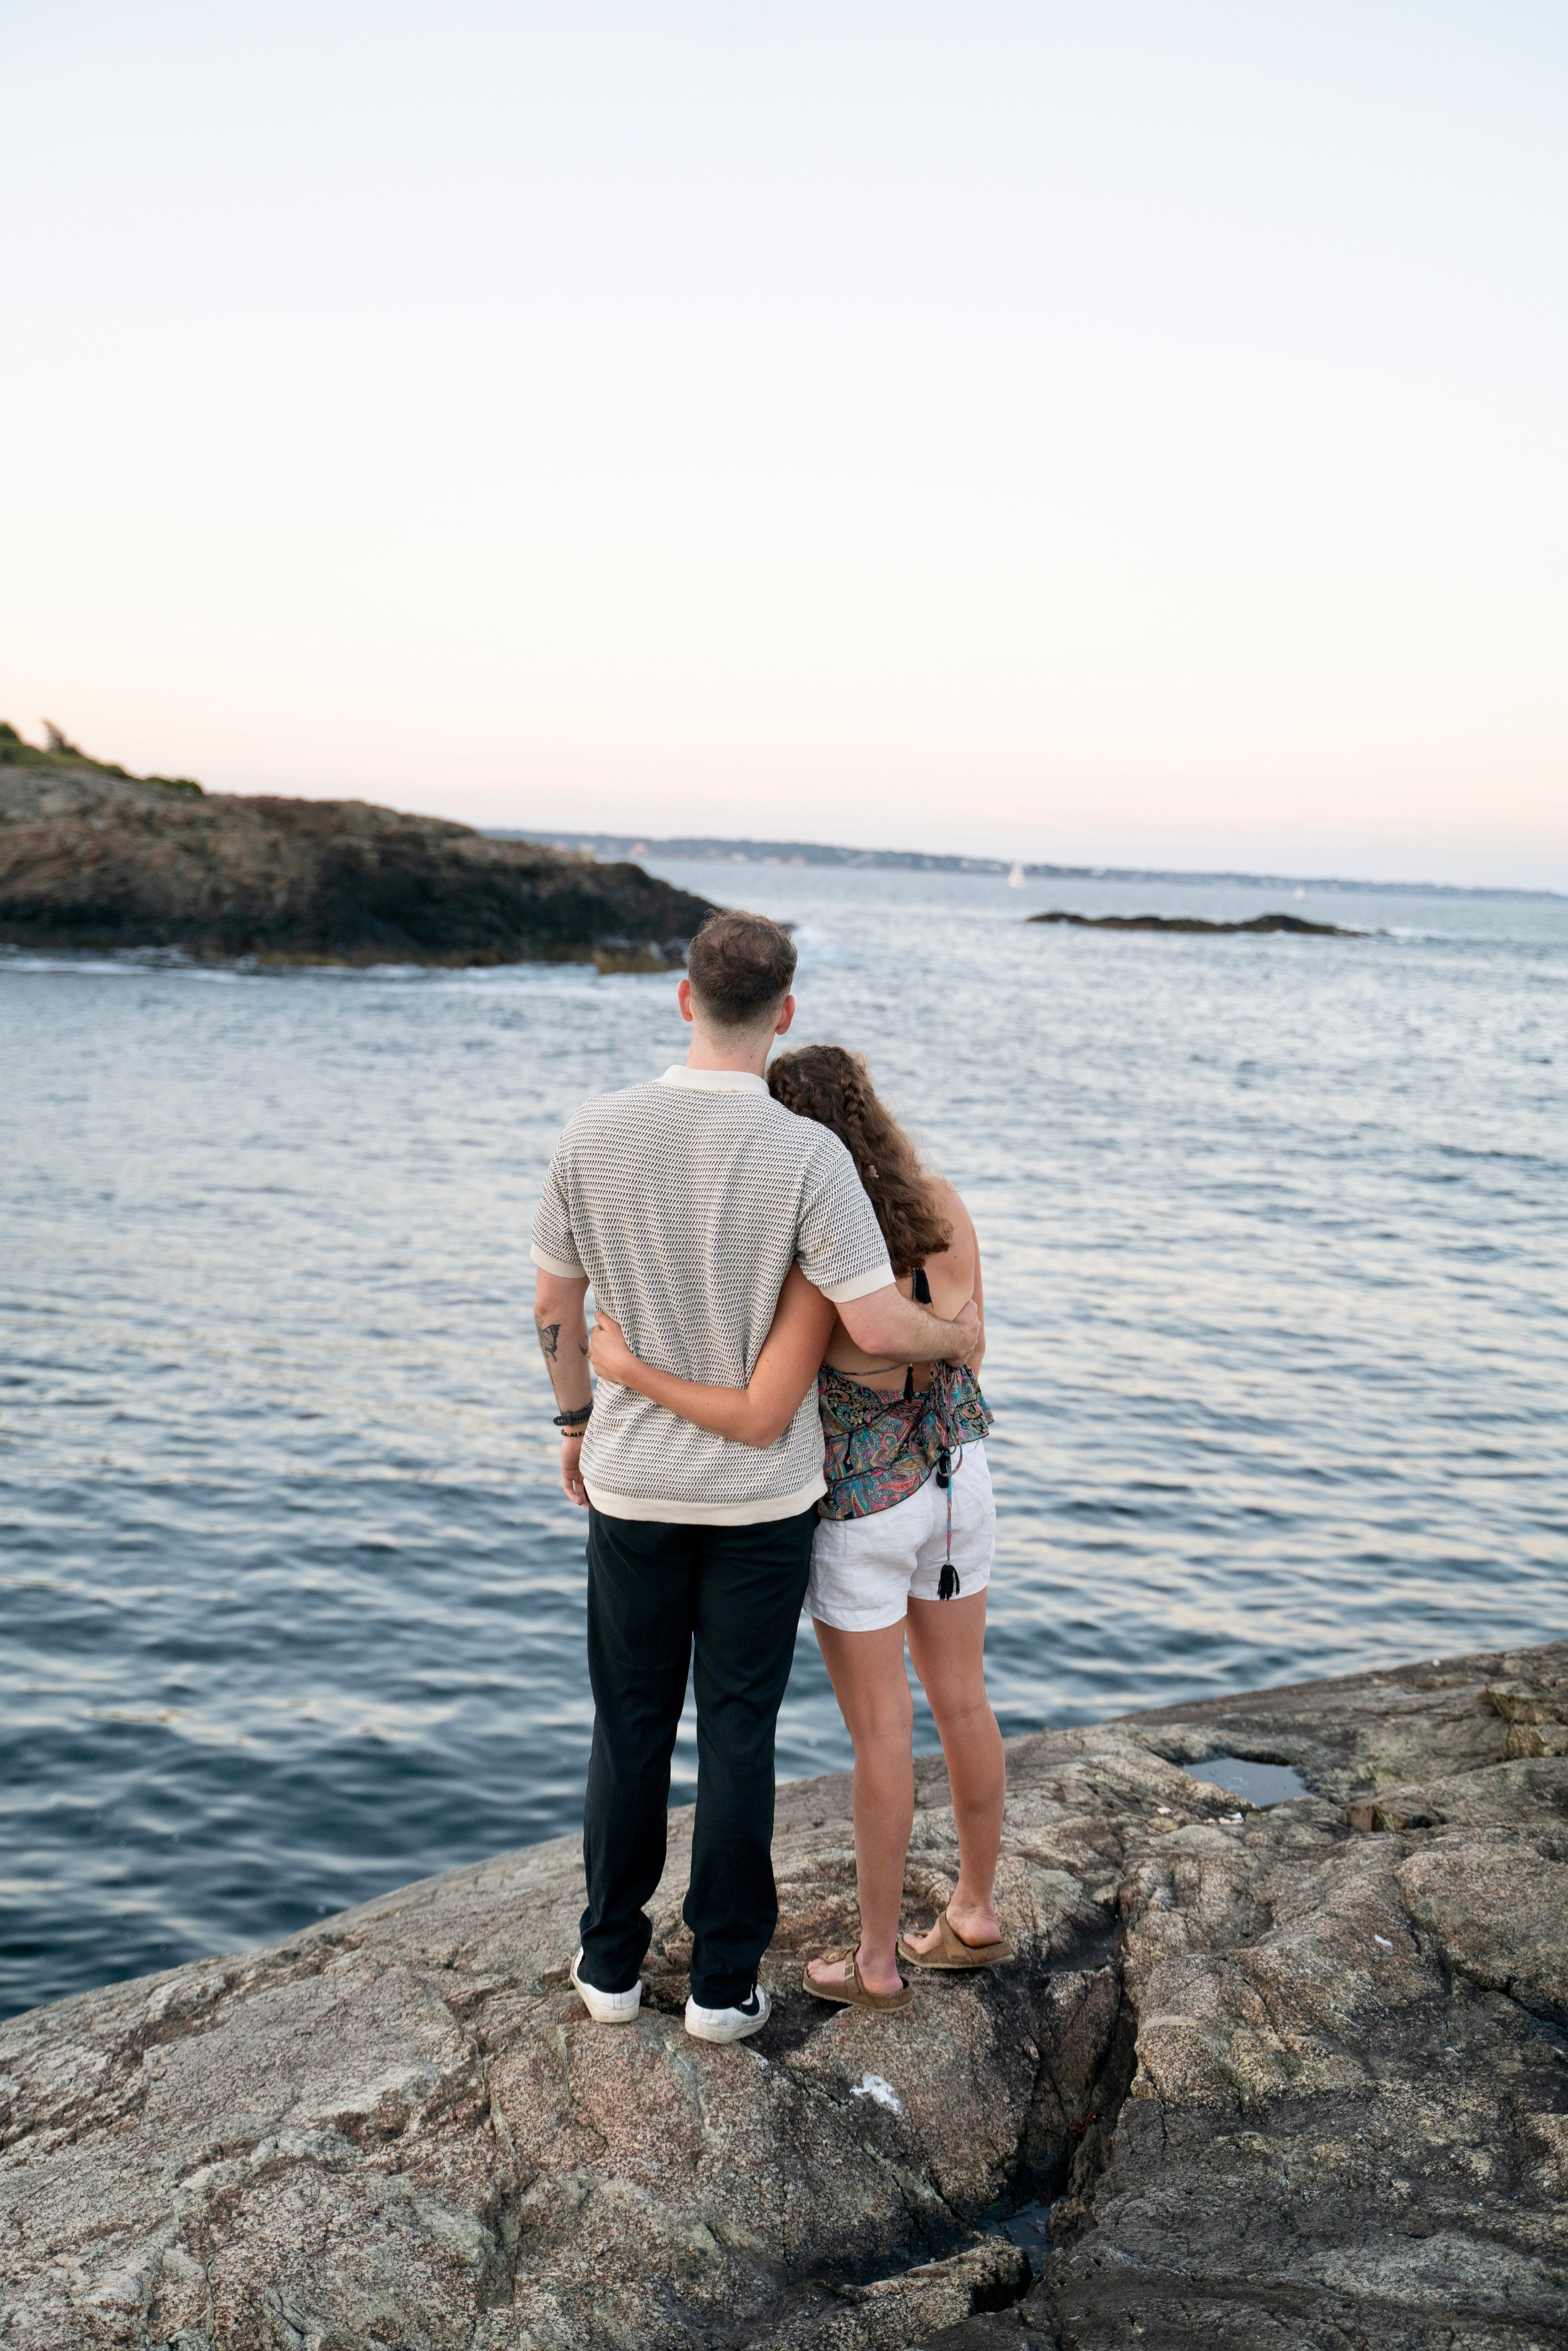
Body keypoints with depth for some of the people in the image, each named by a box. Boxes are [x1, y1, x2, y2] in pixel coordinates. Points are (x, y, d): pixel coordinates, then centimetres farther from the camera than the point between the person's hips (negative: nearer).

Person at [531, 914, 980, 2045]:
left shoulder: (596, 1132, -9)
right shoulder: (807, 1153, -18)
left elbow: (555, 1306, 1)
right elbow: (879, 1327, -21)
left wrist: (578, 1421, 17)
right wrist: (960, 1333, 2)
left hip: (633, 1483, 2)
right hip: (763, 1493, -2)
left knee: (631, 1727, 16)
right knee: (738, 1733, 11)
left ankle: (613, 1963, 29)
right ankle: (725, 1981, 22)